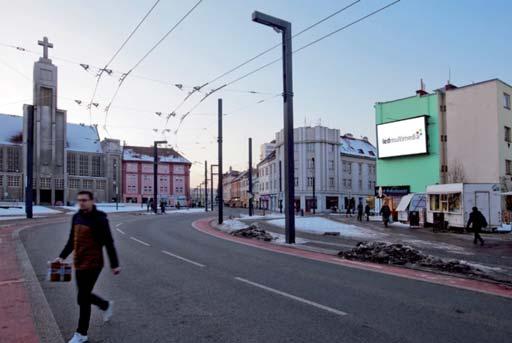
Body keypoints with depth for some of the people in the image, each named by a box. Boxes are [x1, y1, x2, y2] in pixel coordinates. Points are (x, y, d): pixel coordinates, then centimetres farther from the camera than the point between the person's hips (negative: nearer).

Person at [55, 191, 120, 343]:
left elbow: (109, 243, -12)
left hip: (93, 264, -7)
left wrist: (114, 264, -10)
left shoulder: (99, 219, -15)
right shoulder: (76, 217, 6)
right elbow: (72, 240, 17)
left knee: (83, 298, -1)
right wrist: (62, 256, 8)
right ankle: (106, 305, 44)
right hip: (79, 264, 7)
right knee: (84, 295, 18)